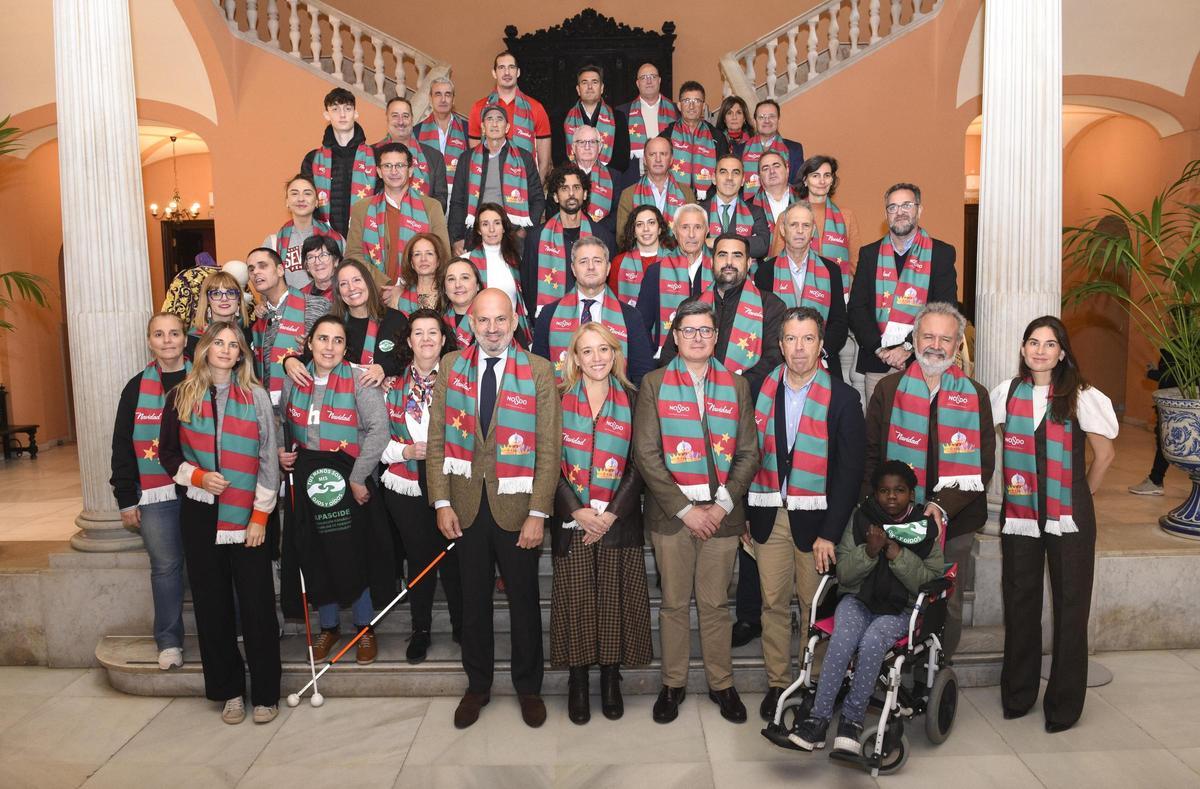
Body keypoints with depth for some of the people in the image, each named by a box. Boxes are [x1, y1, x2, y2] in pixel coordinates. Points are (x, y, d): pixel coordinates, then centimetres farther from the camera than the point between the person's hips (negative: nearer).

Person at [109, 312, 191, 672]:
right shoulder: (136, 388, 8)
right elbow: (122, 446, 9)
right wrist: (126, 499, 5)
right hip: (154, 494, 1)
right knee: (165, 566, 5)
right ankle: (169, 641, 17)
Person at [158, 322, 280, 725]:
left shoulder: (255, 396, 1)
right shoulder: (181, 396, 6)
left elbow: (268, 458, 0)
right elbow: (168, 452, 11)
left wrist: (260, 515, -6)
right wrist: (197, 476, -9)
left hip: (246, 517, -2)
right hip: (200, 515, 2)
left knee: (257, 605, 0)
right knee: (212, 605, 8)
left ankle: (265, 693, 12)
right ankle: (228, 691, 21)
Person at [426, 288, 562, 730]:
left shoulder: (538, 371, -5)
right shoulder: (451, 367, 2)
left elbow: (549, 449, -7)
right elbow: (437, 439, 3)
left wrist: (538, 513, -12)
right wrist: (441, 502, -3)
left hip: (517, 507, -2)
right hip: (466, 506, 2)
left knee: (524, 601, 11)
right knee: (474, 601, 14)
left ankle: (528, 687, 30)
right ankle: (477, 685, 32)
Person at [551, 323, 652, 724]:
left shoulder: (630, 401, 5)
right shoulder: (559, 400, 4)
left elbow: (637, 465, 0)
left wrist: (611, 513, -10)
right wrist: (577, 510, -12)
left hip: (619, 520, 1)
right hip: (572, 519, 0)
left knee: (616, 599, 4)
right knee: (575, 599, 2)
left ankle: (611, 679, 20)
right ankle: (578, 681, 17)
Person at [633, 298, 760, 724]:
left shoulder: (736, 386, 9)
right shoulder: (654, 384, 2)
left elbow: (749, 453, 6)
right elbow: (645, 454, -5)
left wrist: (722, 505, -6)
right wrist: (684, 509, -10)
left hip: (721, 513, 1)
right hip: (670, 512, -1)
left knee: (716, 603, 9)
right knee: (674, 603, 7)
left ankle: (721, 683, 24)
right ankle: (673, 683, 23)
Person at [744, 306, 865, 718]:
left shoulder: (842, 398, -3)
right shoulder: (761, 390, 4)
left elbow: (849, 470, -4)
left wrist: (830, 532, -9)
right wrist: (743, 515, 4)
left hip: (815, 518, -2)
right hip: (768, 516, 2)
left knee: (815, 606, 5)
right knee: (773, 603, 7)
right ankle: (777, 684, 21)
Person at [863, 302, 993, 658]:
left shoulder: (975, 396, 4)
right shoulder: (888, 390, 4)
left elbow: (982, 465, 0)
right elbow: (870, 456, 3)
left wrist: (943, 505, -14)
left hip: (954, 522, 1)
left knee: (948, 606, 9)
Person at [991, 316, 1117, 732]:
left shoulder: (1080, 397, -4)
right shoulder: (1008, 392, 3)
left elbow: (1105, 453, 4)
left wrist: (1082, 495, 9)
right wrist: (1011, 484, 9)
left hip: (1068, 519, -2)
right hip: (1019, 513, 2)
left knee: (1070, 608, 4)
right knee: (1020, 604, 10)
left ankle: (1064, 703, 18)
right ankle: (1017, 694, 25)